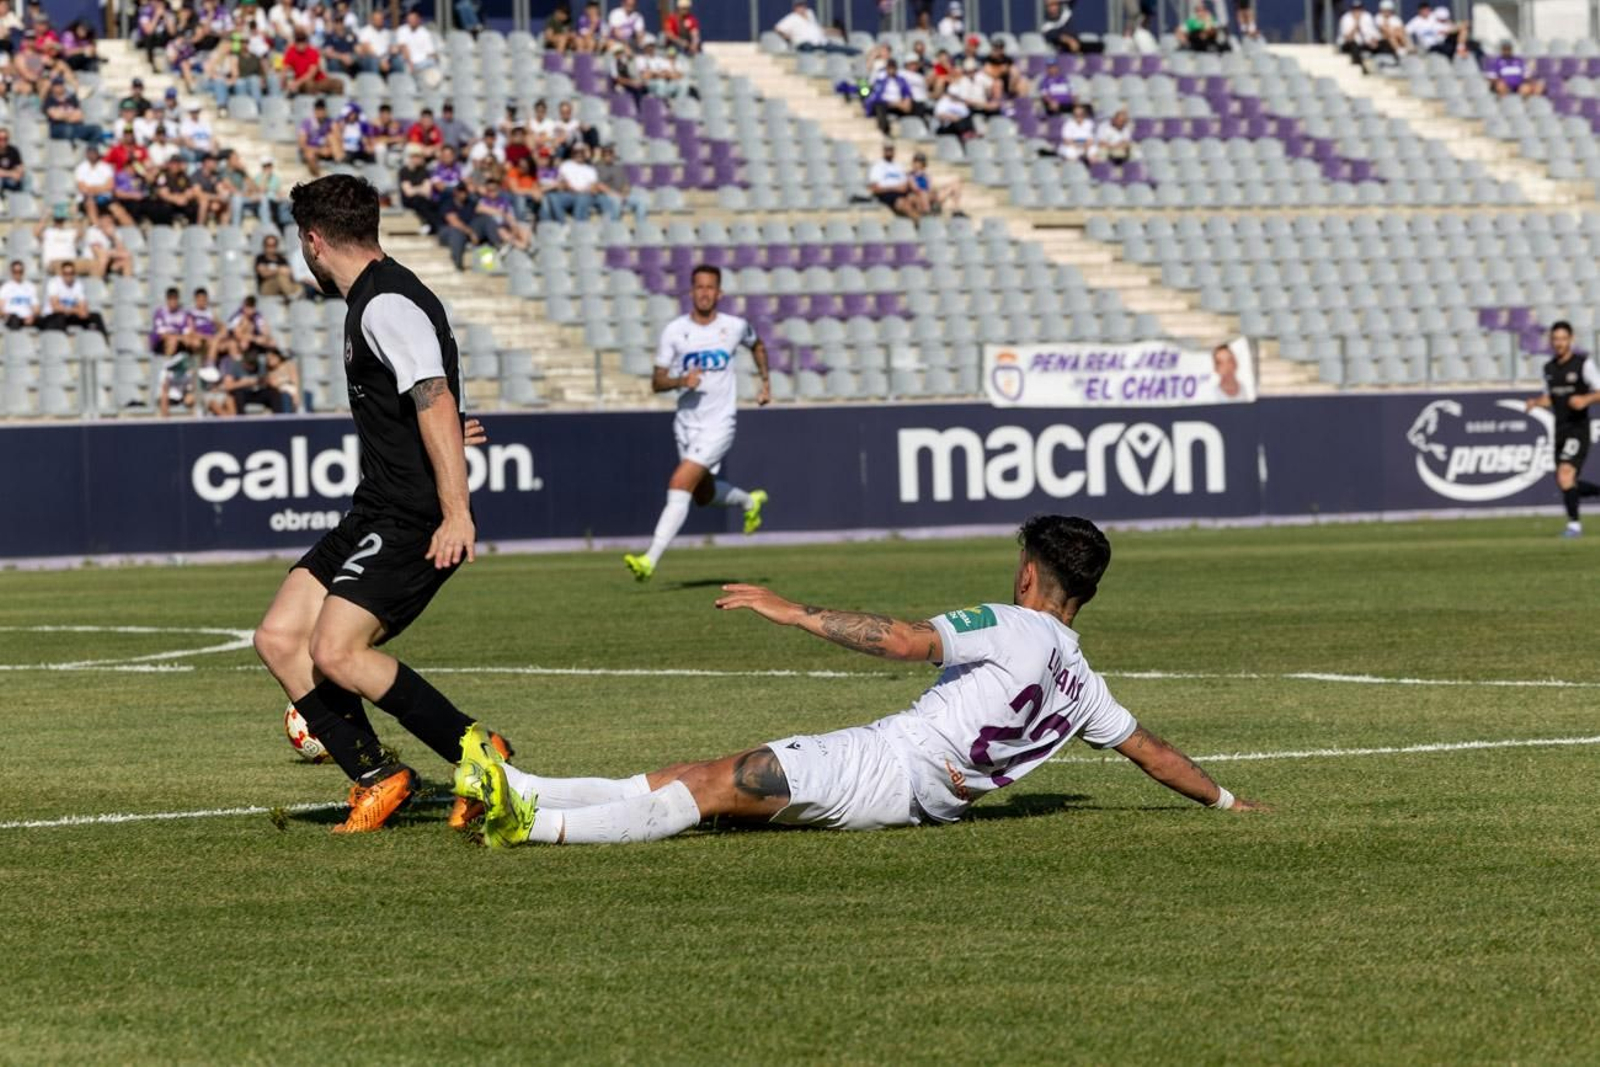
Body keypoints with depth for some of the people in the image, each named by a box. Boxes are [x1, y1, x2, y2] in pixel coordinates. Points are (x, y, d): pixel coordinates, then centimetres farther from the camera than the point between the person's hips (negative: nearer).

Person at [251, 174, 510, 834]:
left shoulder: (386, 305, -15)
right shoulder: (369, 301, 17)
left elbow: (435, 402, -26)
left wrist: (456, 512, -34)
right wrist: (446, 441, 52)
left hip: (412, 519, -10)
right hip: (376, 513, 10)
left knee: (335, 651, -21)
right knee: (278, 639, 2)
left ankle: (477, 754, -10)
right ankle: (377, 778, 5)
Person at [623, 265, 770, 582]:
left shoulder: (734, 327, -3)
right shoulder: (675, 331, -3)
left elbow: (757, 345, 22)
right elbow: (656, 382, -2)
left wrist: (765, 382, 17)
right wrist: (681, 381, -21)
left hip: (719, 425, -4)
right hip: (686, 423, 4)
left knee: (679, 485, -19)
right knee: (703, 494, 19)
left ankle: (651, 559, -23)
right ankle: (750, 501, 51)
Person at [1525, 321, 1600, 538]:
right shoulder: (1549, 368, 12)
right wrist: (1535, 402, 0)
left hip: (1578, 428, -7)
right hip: (1559, 431, 7)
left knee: (1565, 474, -22)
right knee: (1564, 484, 8)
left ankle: (1574, 524, -14)